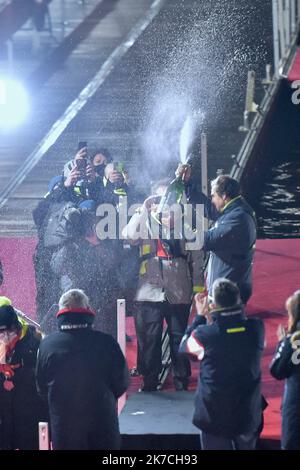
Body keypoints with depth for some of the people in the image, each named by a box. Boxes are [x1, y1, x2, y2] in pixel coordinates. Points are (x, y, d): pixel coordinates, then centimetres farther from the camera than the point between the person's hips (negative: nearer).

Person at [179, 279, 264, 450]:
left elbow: (184, 347, 1)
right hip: (248, 414, 3)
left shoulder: (204, 334, -21)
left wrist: (200, 317, 6)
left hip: (215, 415, -2)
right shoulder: (257, 328, -12)